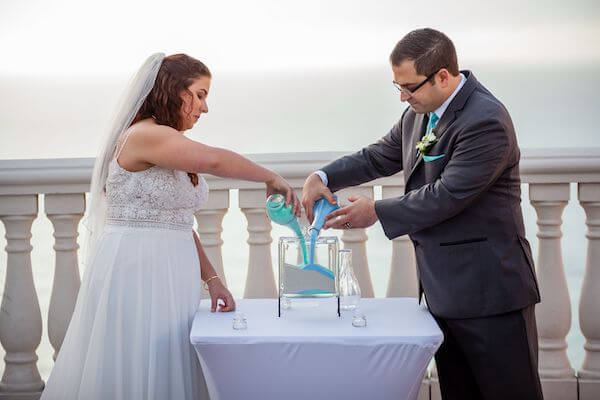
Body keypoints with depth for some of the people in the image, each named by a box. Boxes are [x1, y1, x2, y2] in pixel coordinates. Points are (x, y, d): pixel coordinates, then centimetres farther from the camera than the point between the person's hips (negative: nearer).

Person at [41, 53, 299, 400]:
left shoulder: (174, 152, 16)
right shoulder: (142, 135, -13)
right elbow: (214, 161, -25)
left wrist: (211, 278, 7)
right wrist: (272, 179, -12)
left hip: (169, 274, 9)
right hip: (135, 272, -9)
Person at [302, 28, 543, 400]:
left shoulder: (486, 121, -21)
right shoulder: (419, 114, 8)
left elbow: (447, 195, -23)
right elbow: (379, 157, 18)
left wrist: (377, 211, -12)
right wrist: (323, 177, 1)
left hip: (487, 289, -9)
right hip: (444, 286, 9)